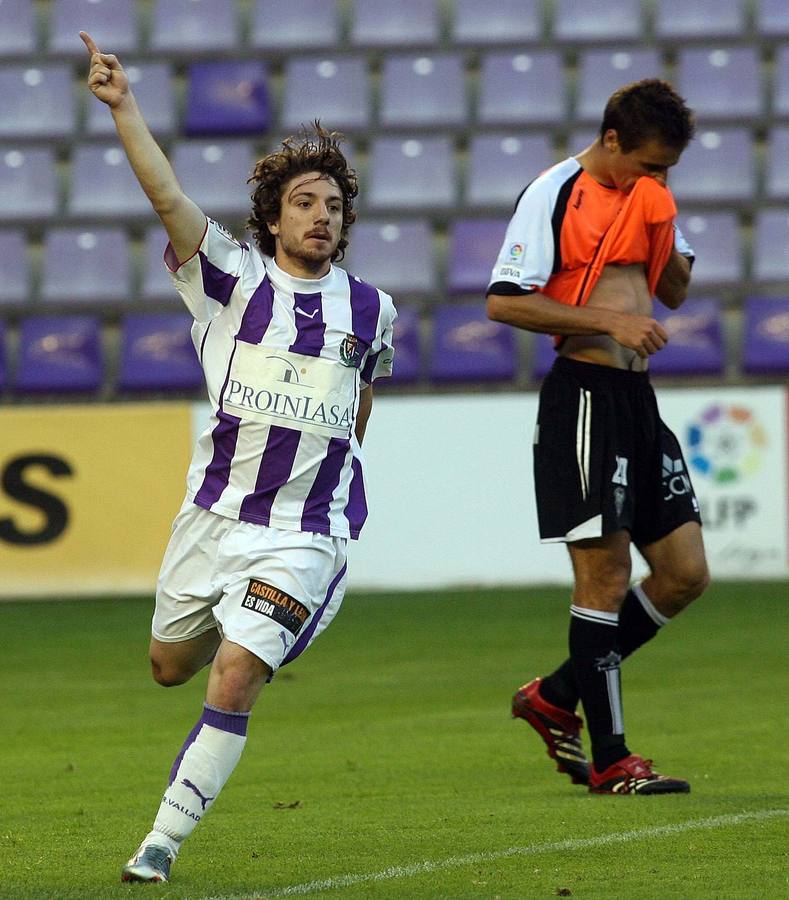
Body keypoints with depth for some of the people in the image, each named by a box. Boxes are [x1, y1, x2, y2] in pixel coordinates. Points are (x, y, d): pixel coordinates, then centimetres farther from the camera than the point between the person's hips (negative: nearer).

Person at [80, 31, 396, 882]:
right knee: (170, 666, 17)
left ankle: (163, 840, -8)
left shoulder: (370, 311, 2)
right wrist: (123, 108, -32)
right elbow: (167, 196, -19)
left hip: (306, 532, -1)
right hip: (216, 513, 1)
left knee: (233, 678, -16)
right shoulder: (232, 277, -5)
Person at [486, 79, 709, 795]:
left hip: (639, 398, 8)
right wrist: (608, 320, -19)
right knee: (604, 573, -6)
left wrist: (663, 233, 2)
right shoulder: (556, 194, -9)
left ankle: (555, 697, 20)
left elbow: (675, 290, 22)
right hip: (585, 395, -8)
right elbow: (503, 301, -15)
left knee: (686, 573, 7)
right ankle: (609, 760, 0)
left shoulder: (647, 194, 14)